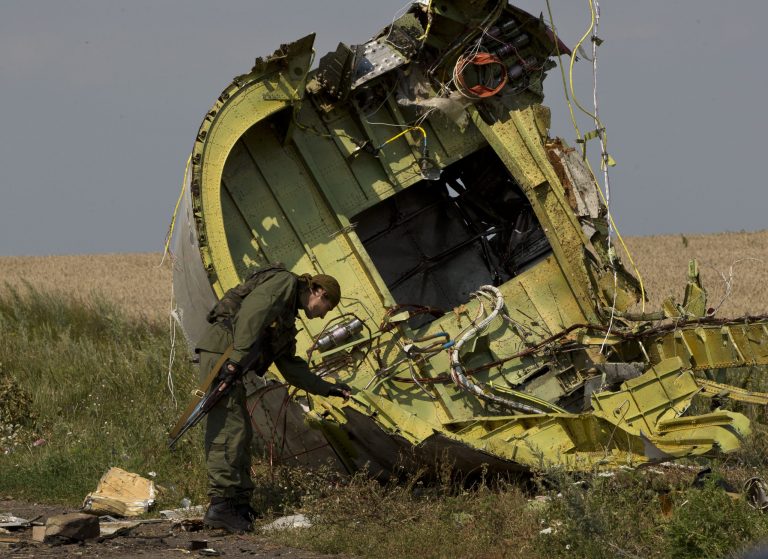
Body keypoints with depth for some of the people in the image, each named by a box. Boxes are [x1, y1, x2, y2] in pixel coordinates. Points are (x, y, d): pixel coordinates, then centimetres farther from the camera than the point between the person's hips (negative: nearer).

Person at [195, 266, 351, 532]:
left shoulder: (287, 319, 30)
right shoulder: (284, 282, 1)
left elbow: (291, 366, 33)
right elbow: (253, 311, -16)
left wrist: (327, 388, 33)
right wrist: (239, 357, -24)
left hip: (231, 363, 11)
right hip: (221, 351, -11)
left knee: (241, 432, 11)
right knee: (229, 429, -15)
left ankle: (239, 503, 15)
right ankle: (220, 506, -20)